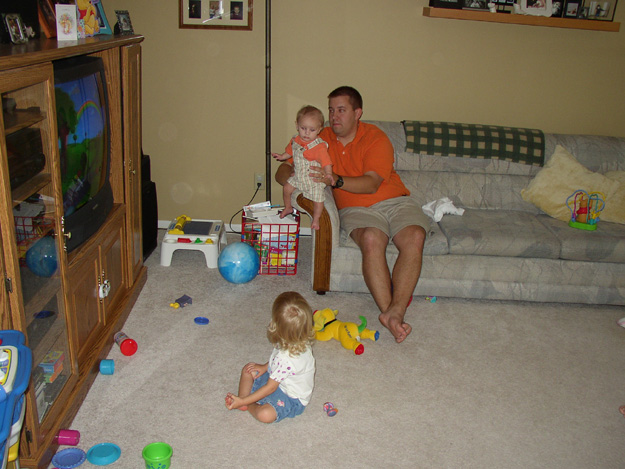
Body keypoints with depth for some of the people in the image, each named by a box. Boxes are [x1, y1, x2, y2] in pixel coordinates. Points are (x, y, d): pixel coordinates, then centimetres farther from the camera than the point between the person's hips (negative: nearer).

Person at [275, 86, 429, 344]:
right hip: (356, 208, 0)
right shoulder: (320, 139, 7)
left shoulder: (376, 138, -3)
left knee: (414, 237, -30)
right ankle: (389, 312, -38)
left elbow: (371, 184, -16)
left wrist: (336, 180, -31)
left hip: (394, 201, 0)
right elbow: (282, 171, 6)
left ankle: (396, 311, -39)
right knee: (371, 239, -34)